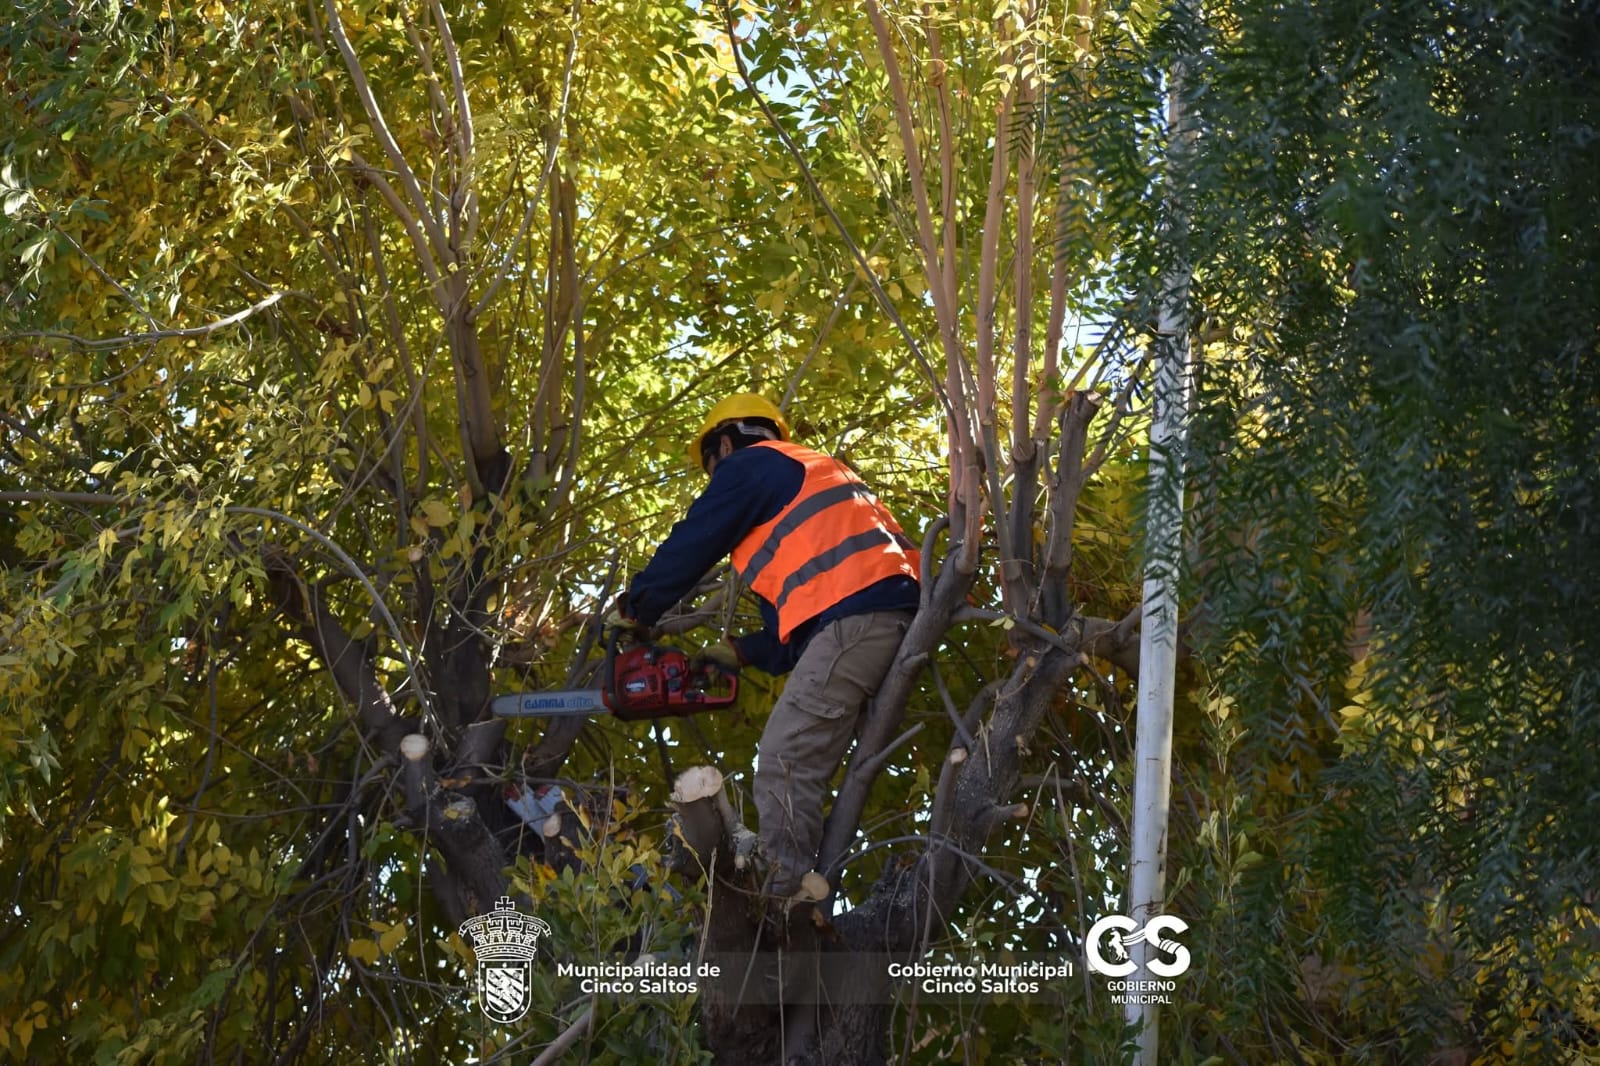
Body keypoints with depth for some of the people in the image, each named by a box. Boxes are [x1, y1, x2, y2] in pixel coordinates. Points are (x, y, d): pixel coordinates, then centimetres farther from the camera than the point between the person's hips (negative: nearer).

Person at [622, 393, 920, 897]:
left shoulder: (750, 464, 11)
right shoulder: (816, 474, 37)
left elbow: (690, 547, 10)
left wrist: (634, 614, 23)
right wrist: (741, 653, 29)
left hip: (855, 621, -9)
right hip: (897, 625, 9)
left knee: (784, 769, -15)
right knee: (802, 771, 8)